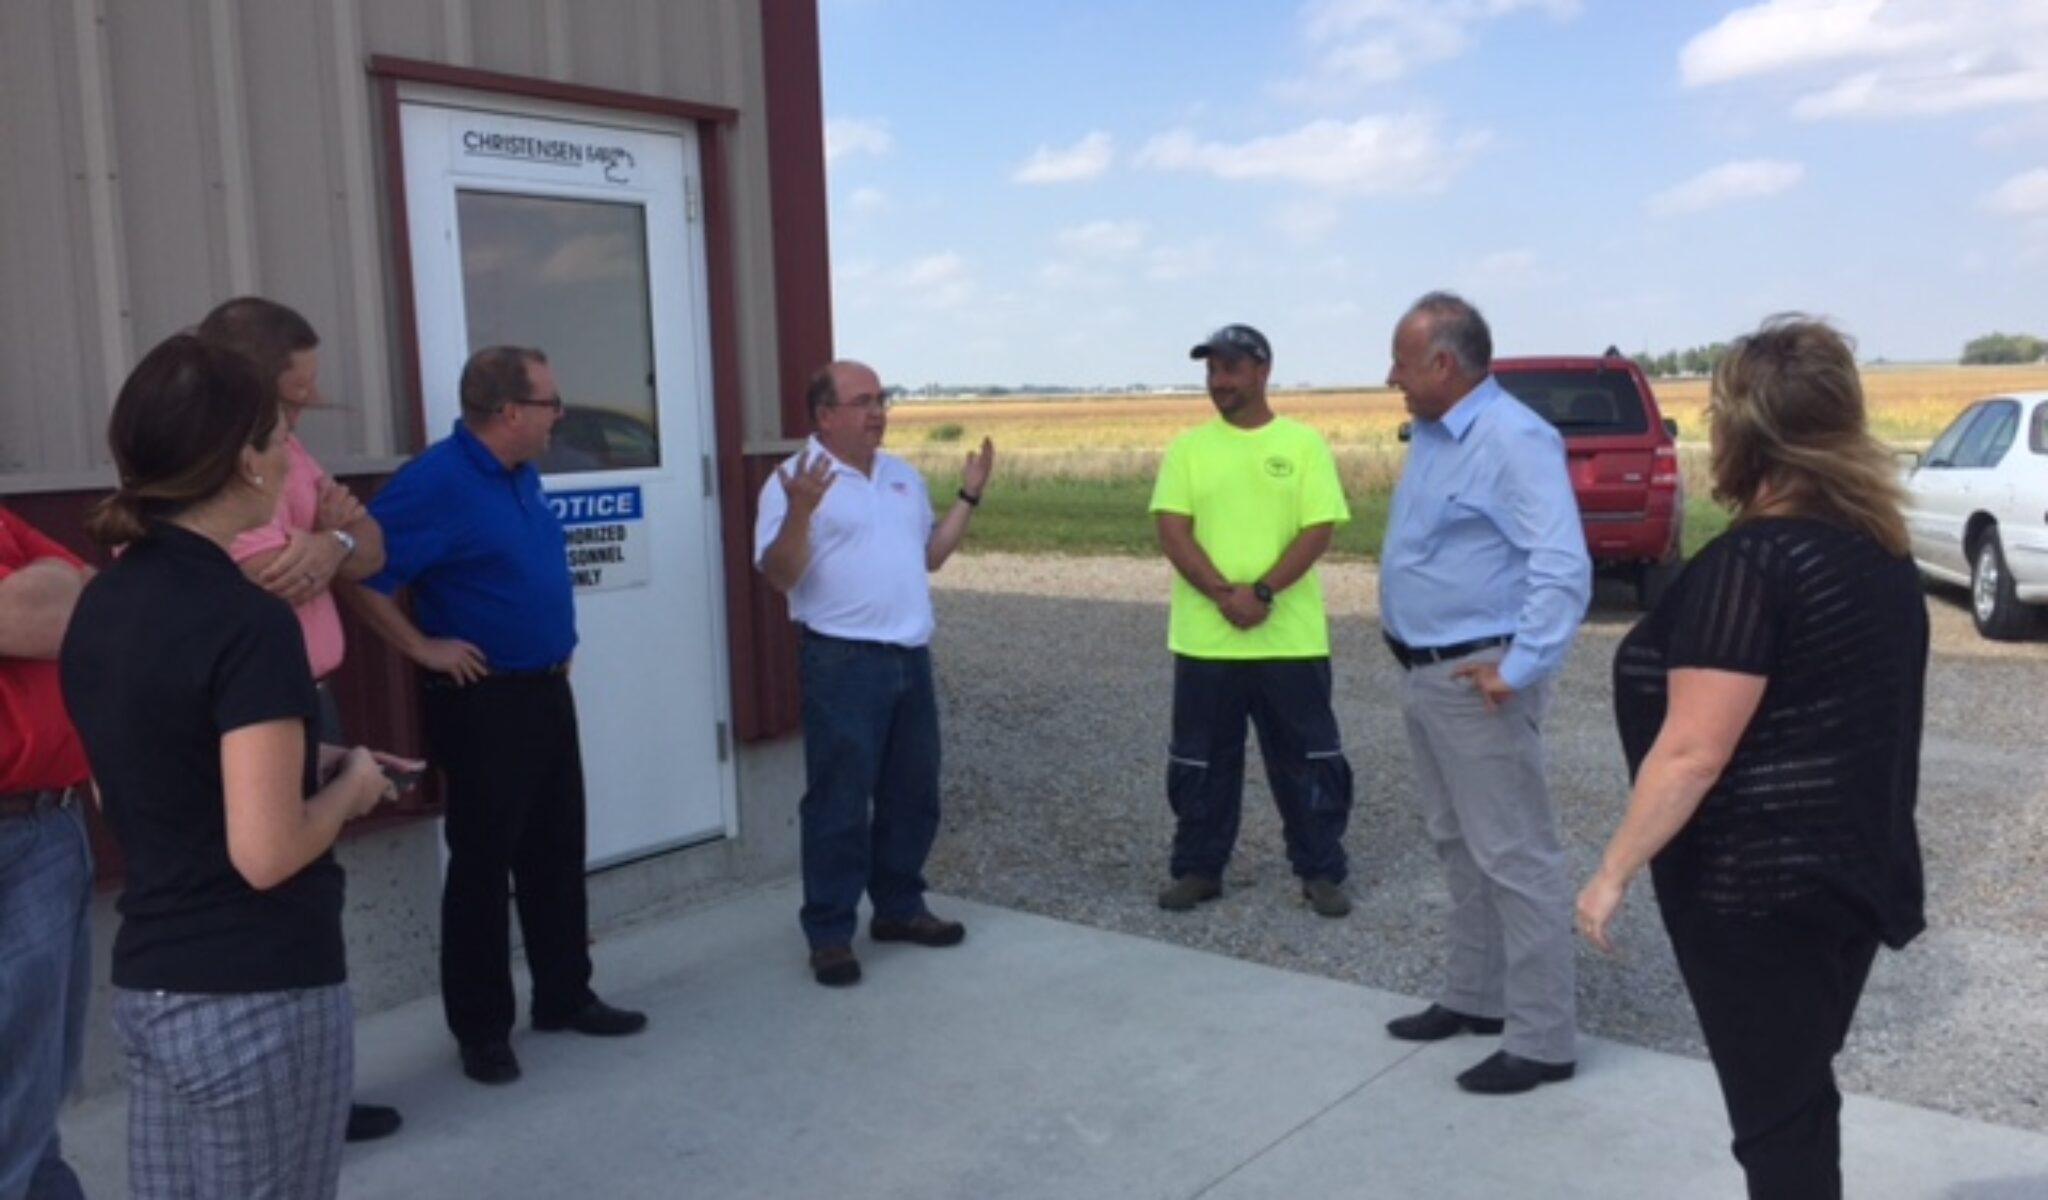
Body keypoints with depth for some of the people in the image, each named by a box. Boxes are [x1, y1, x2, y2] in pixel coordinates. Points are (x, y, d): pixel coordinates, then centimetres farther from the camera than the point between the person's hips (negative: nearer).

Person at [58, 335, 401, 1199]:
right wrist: (347, 787, -6)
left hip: (146, 981, 8)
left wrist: (310, 766, 10)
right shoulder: (247, 622, -21)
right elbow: (266, 853, -23)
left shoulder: (101, 604, 5)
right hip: (255, 996, -8)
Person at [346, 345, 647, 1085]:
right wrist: (423, 646, -18)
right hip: (482, 702, -8)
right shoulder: (436, 482, -19)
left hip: (547, 692, 8)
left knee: (557, 853, 15)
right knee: (483, 864, 2)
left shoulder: (521, 475, 9)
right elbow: (358, 576, -24)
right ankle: (481, 1029, 15)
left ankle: (566, 997, 28)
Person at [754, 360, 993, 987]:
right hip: (842, 661, -7)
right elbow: (778, 575, -14)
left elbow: (930, 554, 19)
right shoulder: (794, 481, -8)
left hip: (911, 657, 7)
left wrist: (969, 495, 14)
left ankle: (899, 908, 29)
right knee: (839, 802, -2)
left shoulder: (903, 475, 14)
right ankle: (829, 934, 9)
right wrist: (800, 512, -29)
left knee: (913, 793, 15)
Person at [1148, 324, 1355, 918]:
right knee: (1201, 760, 9)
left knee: (1308, 759, 6)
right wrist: (1225, 594, -17)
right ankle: (1198, 868, 23)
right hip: (1204, 638, 2)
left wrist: (1261, 591, -18)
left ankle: (1321, 871, 19)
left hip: (1291, 639, -1)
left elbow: (1318, 530, -6)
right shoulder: (1187, 447, 5)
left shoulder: (1304, 443, 2)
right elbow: (1172, 531, -4)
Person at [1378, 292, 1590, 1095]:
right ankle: (1474, 996, 34)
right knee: (1456, 845, 19)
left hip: (1477, 680, -10)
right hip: (1424, 674, 10)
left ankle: (1542, 1042, 7)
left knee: (1515, 858, -2)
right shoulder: (1430, 435, 12)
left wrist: (1519, 670, -28)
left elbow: (1564, 569, -26)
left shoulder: (1513, 439, -19)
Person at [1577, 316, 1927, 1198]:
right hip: (1852, 871, 9)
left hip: (1757, 886, -8)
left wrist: (1614, 871, -16)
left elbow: (1693, 753, -24)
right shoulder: (1880, 551, 6)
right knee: (1800, 1095, 22)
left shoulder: (1752, 561, -21)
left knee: (1775, 1116, 4)